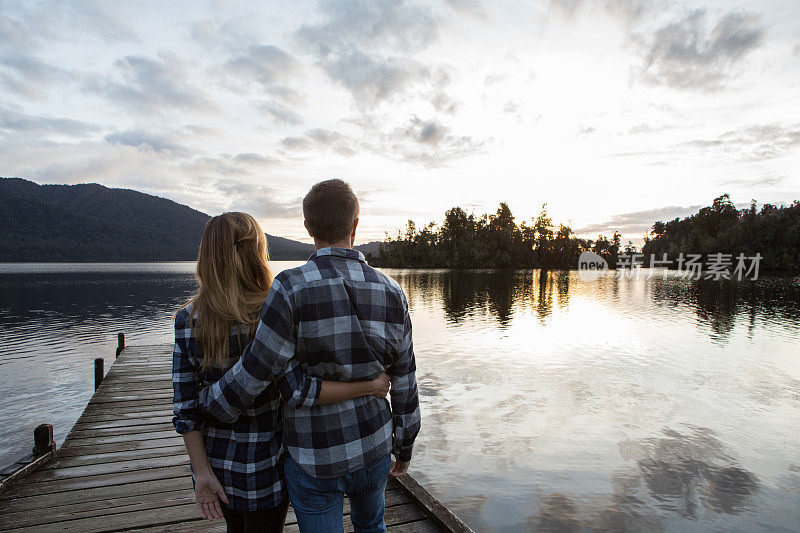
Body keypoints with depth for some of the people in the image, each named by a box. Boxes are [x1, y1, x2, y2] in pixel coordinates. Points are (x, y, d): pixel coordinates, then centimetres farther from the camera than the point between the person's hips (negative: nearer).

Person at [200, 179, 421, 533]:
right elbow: (404, 384, -2)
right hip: (374, 450, 4)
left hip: (314, 463, -3)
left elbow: (255, 372, -19)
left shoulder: (291, 290, -22)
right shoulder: (390, 294, -9)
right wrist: (404, 447, 13)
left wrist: (205, 404, 1)